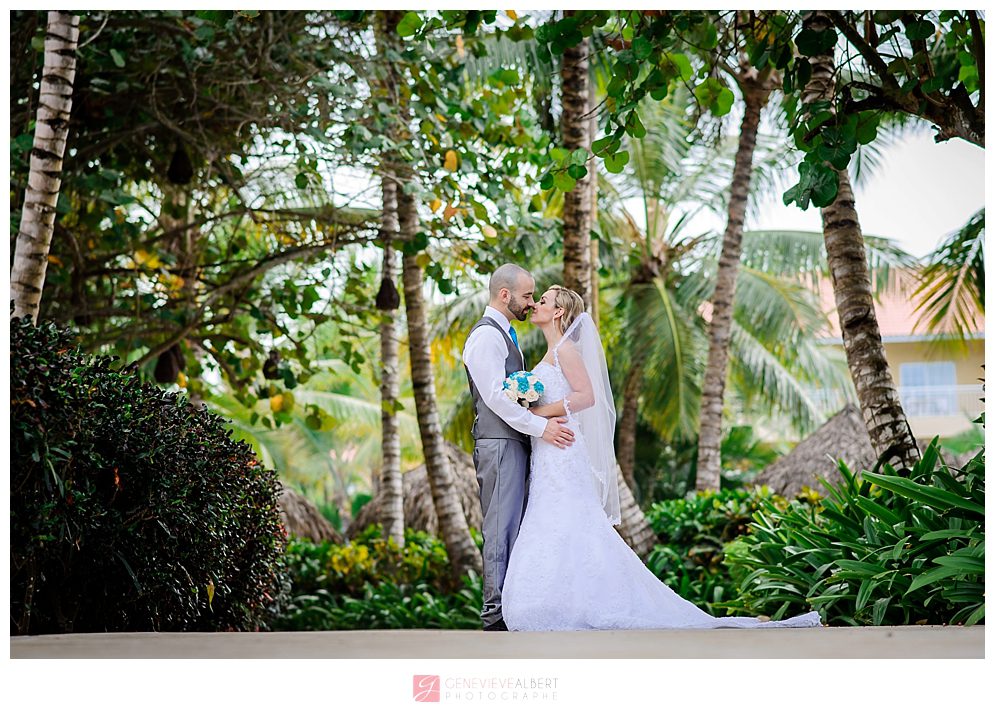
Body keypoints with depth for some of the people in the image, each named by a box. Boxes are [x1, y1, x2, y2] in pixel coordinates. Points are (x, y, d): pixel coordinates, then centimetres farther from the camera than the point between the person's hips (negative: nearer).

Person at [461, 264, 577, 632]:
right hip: (499, 446, -10)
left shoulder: (505, 334, 21)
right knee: (501, 529, -9)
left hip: (516, 444, 10)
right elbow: (495, 396, -19)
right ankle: (496, 615, -6)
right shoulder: (485, 336, -11)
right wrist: (540, 427, -20)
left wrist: (547, 421, 11)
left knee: (515, 528, 11)